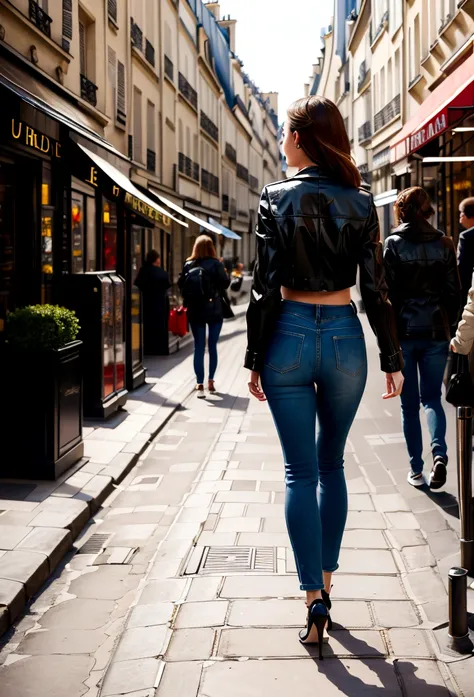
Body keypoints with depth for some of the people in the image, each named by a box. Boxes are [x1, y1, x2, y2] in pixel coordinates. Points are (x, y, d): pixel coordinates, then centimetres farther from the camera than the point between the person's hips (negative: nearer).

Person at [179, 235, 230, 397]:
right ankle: (211, 381, 17)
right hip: (214, 311, -2)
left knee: (199, 347, 3)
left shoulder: (188, 265, -1)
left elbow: (181, 285, 0)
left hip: (195, 311, 2)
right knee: (212, 346, 10)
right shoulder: (216, 264, -9)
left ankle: (200, 384, -3)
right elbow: (225, 283, -10)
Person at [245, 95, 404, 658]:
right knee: (331, 464, 17)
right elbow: (375, 290, -1)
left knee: (301, 471, 3)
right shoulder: (360, 203, 1)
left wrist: (255, 359, 1)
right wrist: (392, 359, 5)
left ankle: (314, 599, -1)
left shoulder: (276, 200, -4)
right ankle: (325, 582, 24)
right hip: (344, 337, 2)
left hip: (290, 336, -2)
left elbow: (265, 288, -6)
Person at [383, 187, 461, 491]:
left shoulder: (394, 244, -5)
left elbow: (388, 292, -8)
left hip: (404, 331, -1)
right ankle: (439, 452, -13)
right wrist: (450, 327, 12)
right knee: (432, 398, 11)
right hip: (436, 331, 2)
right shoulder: (444, 244, 1)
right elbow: (454, 291, 2)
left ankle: (416, 469, 10)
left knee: (410, 403, 8)